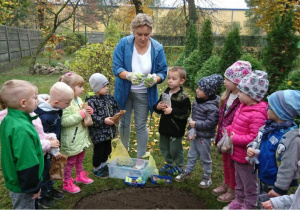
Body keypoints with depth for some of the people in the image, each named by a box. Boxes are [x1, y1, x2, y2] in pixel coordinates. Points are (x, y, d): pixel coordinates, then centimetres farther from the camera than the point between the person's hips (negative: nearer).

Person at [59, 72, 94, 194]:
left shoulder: (79, 100, 4)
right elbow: (64, 121, -32)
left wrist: (89, 111, -6)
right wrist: (81, 114, -30)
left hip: (81, 137, 9)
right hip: (71, 140, -8)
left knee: (80, 159, 26)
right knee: (70, 161, 9)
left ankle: (80, 176, 47)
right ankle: (67, 183, 27)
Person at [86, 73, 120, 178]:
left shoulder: (109, 97, 4)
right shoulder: (91, 101, -18)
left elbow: (116, 108, 11)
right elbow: (91, 117, -23)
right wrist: (103, 120, -28)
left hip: (109, 131, 7)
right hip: (98, 133, -7)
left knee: (107, 149, 21)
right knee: (99, 151, 8)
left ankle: (103, 165, 43)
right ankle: (96, 169, 28)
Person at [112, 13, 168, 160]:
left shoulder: (157, 48, -14)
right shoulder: (124, 43, -16)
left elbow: (163, 72, -9)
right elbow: (116, 67, -17)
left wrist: (155, 78, -33)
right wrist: (129, 75, -38)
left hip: (144, 94, -1)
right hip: (125, 91, 1)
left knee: (141, 126, 9)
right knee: (124, 123, 18)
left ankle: (141, 159, 27)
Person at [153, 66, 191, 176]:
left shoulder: (183, 97, -16)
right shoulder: (165, 93, 4)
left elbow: (186, 113, -22)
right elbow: (158, 106, 14)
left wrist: (172, 111, -25)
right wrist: (157, 107, -9)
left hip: (176, 129, -7)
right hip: (164, 127, 7)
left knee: (175, 149, 6)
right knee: (163, 147, 20)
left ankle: (179, 167, 29)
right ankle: (169, 163, 41)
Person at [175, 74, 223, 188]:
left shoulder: (212, 107, -25)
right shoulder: (197, 101, 1)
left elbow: (210, 123, -26)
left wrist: (196, 124, -24)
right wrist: (190, 130, 9)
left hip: (204, 137, -8)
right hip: (195, 134, 8)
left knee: (205, 157, 10)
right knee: (192, 154, 22)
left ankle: (207, 177, 29)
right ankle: (187, 172, 39)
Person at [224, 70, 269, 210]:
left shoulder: (257, 114, -29)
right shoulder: (243, 106, 0)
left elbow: (254, 137, -31)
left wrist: (235, 139, -24)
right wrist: (229, 130, -3)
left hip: (246, 156, -9)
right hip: (238, 153, 10)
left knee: (249, 185, 14)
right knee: (239, 181, 28)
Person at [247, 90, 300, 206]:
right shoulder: (268, 127, -4)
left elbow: (288, 167, -24)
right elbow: (257, 141, 13)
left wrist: (279, 188, -19)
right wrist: (250, 147, -9)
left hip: (274, 182, -7)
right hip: (263, 177, 7)